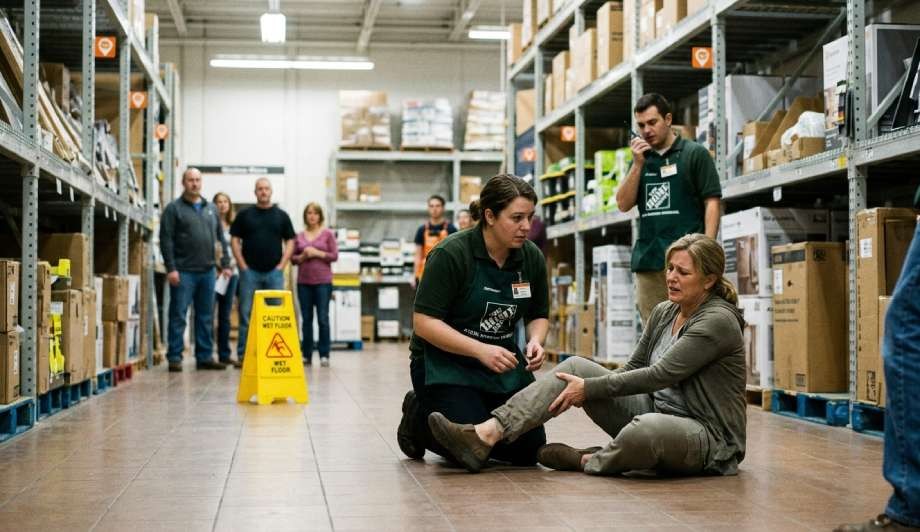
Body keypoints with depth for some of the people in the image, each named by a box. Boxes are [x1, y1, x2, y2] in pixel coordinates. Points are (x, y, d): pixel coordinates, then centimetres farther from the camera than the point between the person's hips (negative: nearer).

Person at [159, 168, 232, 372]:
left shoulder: (211, 209, 15)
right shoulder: (174, 208, -1)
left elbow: (221, 239, 17)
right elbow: (166, 240, -7)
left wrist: (225, 264, 9)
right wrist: (171, 268, -14)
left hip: (207, 271, 5)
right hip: (183, 271, -5)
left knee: (205, 317, 9)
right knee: (178, 315, -2)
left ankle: (205, 357, 15)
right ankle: (174, 357, 2)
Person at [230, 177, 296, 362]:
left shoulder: (281, 215, 9)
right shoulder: (244, 215, 6)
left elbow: (290, 242, 9)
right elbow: (235, 240, 5)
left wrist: (281, 265, -2)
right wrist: (243, 266, -4)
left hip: (274, 272, 1)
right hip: (250, 271, -1)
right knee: (246, 313, 0)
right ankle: (243, 353, 4)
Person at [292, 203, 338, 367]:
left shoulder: (327, 234, 3)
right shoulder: (299, 236, 9)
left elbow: (334, 255, -2)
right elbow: (293, 258, 10)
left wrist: (317, 253, -12)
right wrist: (302, 256, -10)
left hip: (323, 281, -3)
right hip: (304, 281, 3)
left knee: (323, 318, -4)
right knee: (306, 319, 6)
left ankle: (324, 355, 2)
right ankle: (306, 355, 11)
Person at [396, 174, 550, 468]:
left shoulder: (532, 257, -2)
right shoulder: (450, 254, -20)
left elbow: (538, 315, 11)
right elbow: (424, 322, -21)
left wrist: (535, 342, -12)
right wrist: (481, 350, -30)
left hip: (503, 363, 6)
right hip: (445, 361, -5)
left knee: (529, 449, -6)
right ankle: (418, 417, 10)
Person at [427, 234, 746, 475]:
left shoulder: (718, 321, -16)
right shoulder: (664, 312, 9)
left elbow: (659, 376, -22)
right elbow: (634, 368, 18)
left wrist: (590, 388, -20)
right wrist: (582, 386, 7)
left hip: (707, 437, -8)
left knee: (647, 428, -44)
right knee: (575, 366, -8)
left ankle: (588, 461, -9)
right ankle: (483, 438, -23)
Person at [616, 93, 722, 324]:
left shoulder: (695, 154, 3)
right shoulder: (640, 160, 18)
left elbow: (712, 202, -3)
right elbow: (623, 204, 8)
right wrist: (637, 164, -2)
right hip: (647, 261, 5)